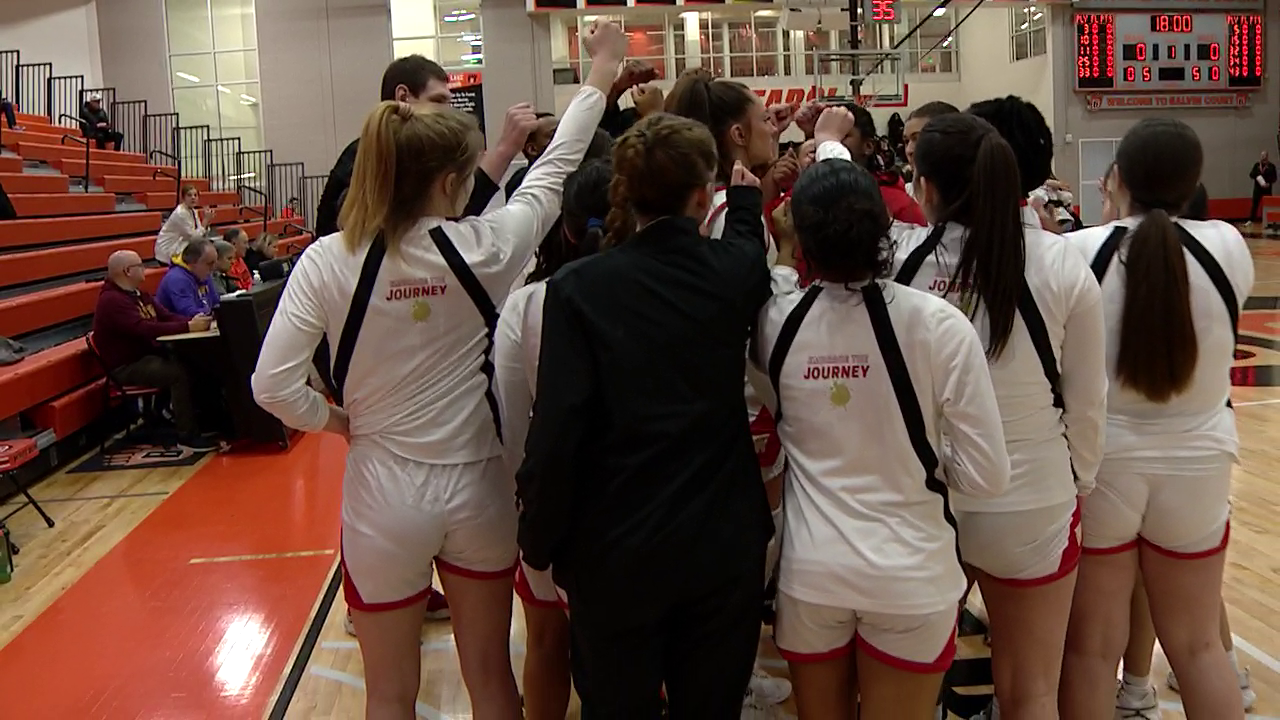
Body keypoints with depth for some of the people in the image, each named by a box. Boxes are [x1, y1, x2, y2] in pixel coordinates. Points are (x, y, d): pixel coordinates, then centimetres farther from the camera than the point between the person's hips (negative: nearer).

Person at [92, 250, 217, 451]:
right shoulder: (112, 301, -18)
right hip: (127, 367, -9)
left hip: (149, 355, 9)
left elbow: (166, 317, 8)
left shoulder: (139, 294, 14)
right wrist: (188, 327, -33)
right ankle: (188, 435, -23)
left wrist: (193, 321, -12)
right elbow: (144, 329, -30)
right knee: (179, 372, -29)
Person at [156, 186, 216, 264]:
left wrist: (207, 221, -12)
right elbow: (194, 237, -22)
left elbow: (201, 235, 1)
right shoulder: (181, 213, -21)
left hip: (179, 246, 8)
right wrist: (206, 220, -20)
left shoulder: (193, 211, 4)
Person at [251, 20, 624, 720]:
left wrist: (336, 420, 4)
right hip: (477, 487, 1)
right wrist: (599, 76, 17)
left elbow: (273, 386, -15)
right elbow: (555, 168, 4)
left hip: (384, 494, 0)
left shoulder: (326, 262, -12)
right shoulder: (485, 247, -11)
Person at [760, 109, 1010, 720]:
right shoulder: (936, 323, -16)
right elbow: (987, 476, -13)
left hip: (810, 573, 2)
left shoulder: (777, 319, -9)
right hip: (910, 576, -2)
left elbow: (780, 272, 15)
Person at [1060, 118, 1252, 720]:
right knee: (1198, 644, 19)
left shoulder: (1075, 252, -15)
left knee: (1091, 646, 12)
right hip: (1196, 463, 3)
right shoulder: (1229, 247, -8)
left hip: (1097, 463, -2)